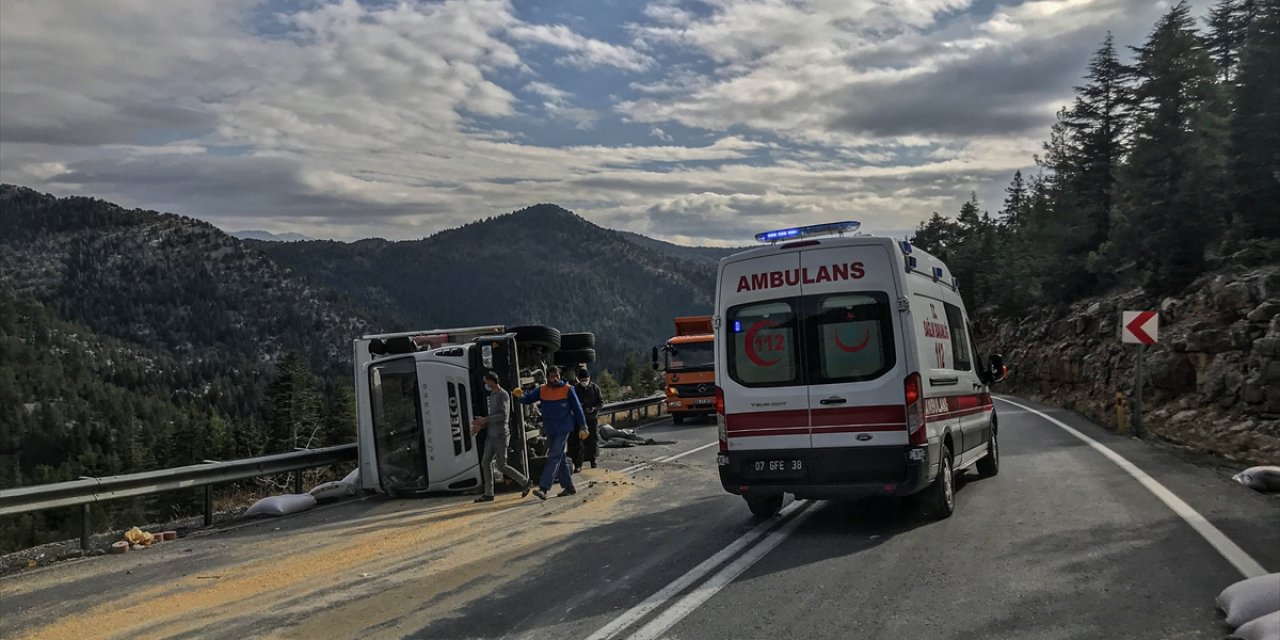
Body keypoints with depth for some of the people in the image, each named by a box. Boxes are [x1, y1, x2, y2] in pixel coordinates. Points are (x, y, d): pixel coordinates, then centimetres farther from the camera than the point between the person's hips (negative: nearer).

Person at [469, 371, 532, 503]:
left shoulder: (503, 395, -13)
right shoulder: (492, 395, 15)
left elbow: (503, 415, -23)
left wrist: (484, 420, -20)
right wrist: (481, 426, 12)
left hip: (501, 435, -9)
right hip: (491, 435, 9)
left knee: (501, 466, -6)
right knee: (485, 463, 4)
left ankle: (525, 482, 8)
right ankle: (488, 493, 8)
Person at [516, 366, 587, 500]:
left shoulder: (567, 389, -5)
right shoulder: (542, 390, 5)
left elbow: (577, 408, -1)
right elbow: (528, 398, 1)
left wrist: (582, 427, -1)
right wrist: (520, 396, -23)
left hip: (563, 429, -5)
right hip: (550, 429, 5)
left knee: (554, 457, -12)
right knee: (560, 458, 13)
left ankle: (543, 488, -18)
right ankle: (569, 486, 25)